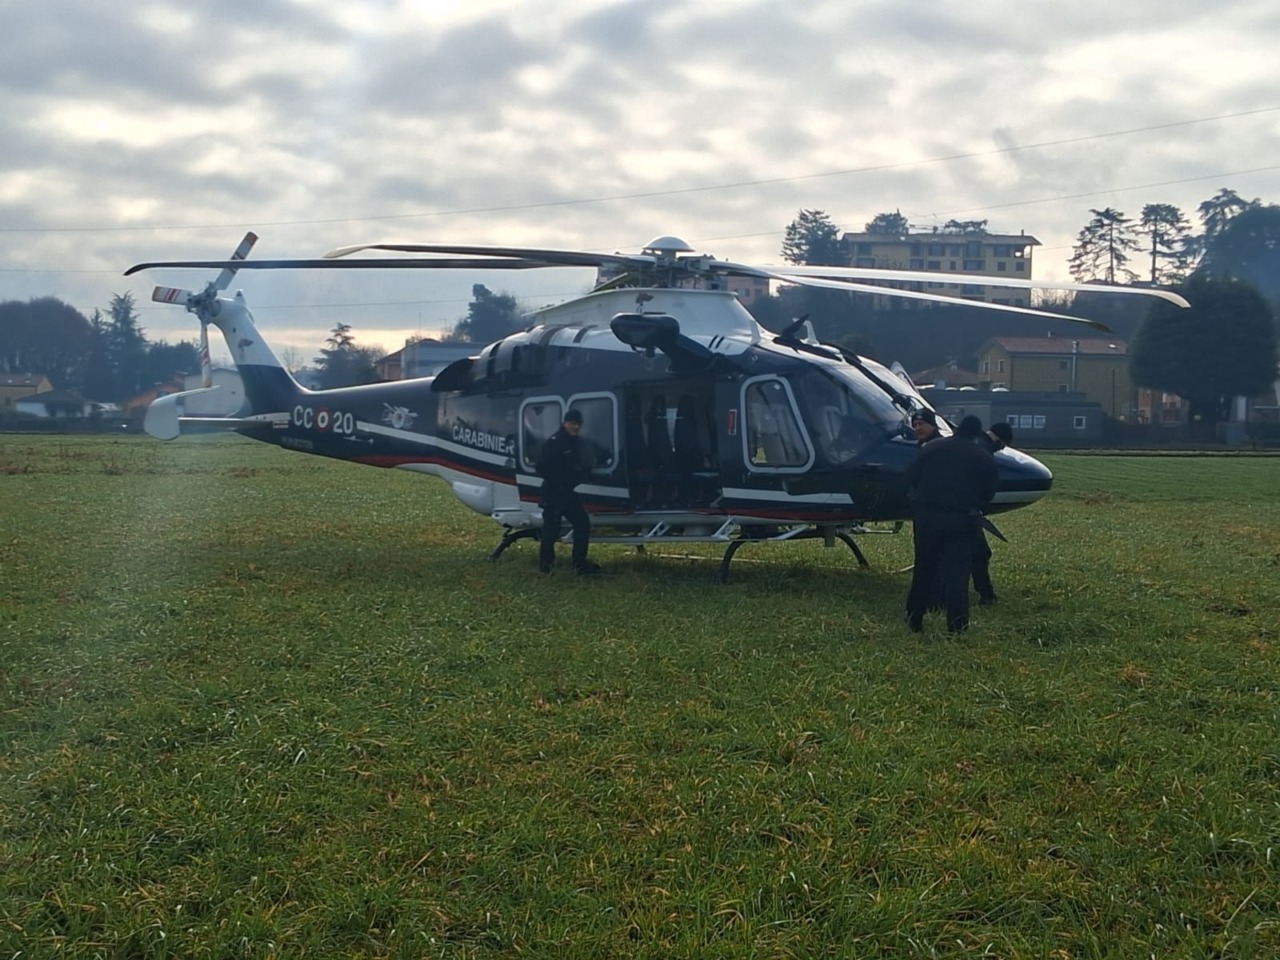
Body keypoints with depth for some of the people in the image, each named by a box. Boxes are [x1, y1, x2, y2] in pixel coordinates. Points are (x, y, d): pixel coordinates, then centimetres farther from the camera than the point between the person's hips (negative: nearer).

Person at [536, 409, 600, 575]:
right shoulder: (553, 442, -16)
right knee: (551, 529, -3)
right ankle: (545, 563, 10)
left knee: (582, 524, 8)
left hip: (569, 493, 8)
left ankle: (580, 562, 16)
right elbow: (542, 468, -19)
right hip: (553, 494, -8)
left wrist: (581, 473, 2)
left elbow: (581, 464, 22)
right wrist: (559, 483, -18)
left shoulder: (577, 442, 11)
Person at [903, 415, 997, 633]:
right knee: (957, 572, 2)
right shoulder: (984, 458, 4)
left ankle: (914, 620, 14)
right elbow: (988, 493, 8)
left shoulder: (932, 447, 6)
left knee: (924, 568, 10)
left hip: (926, 514, 1)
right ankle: (957, 623, -3)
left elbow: (910, 477, 5)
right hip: (961, 519, -1)